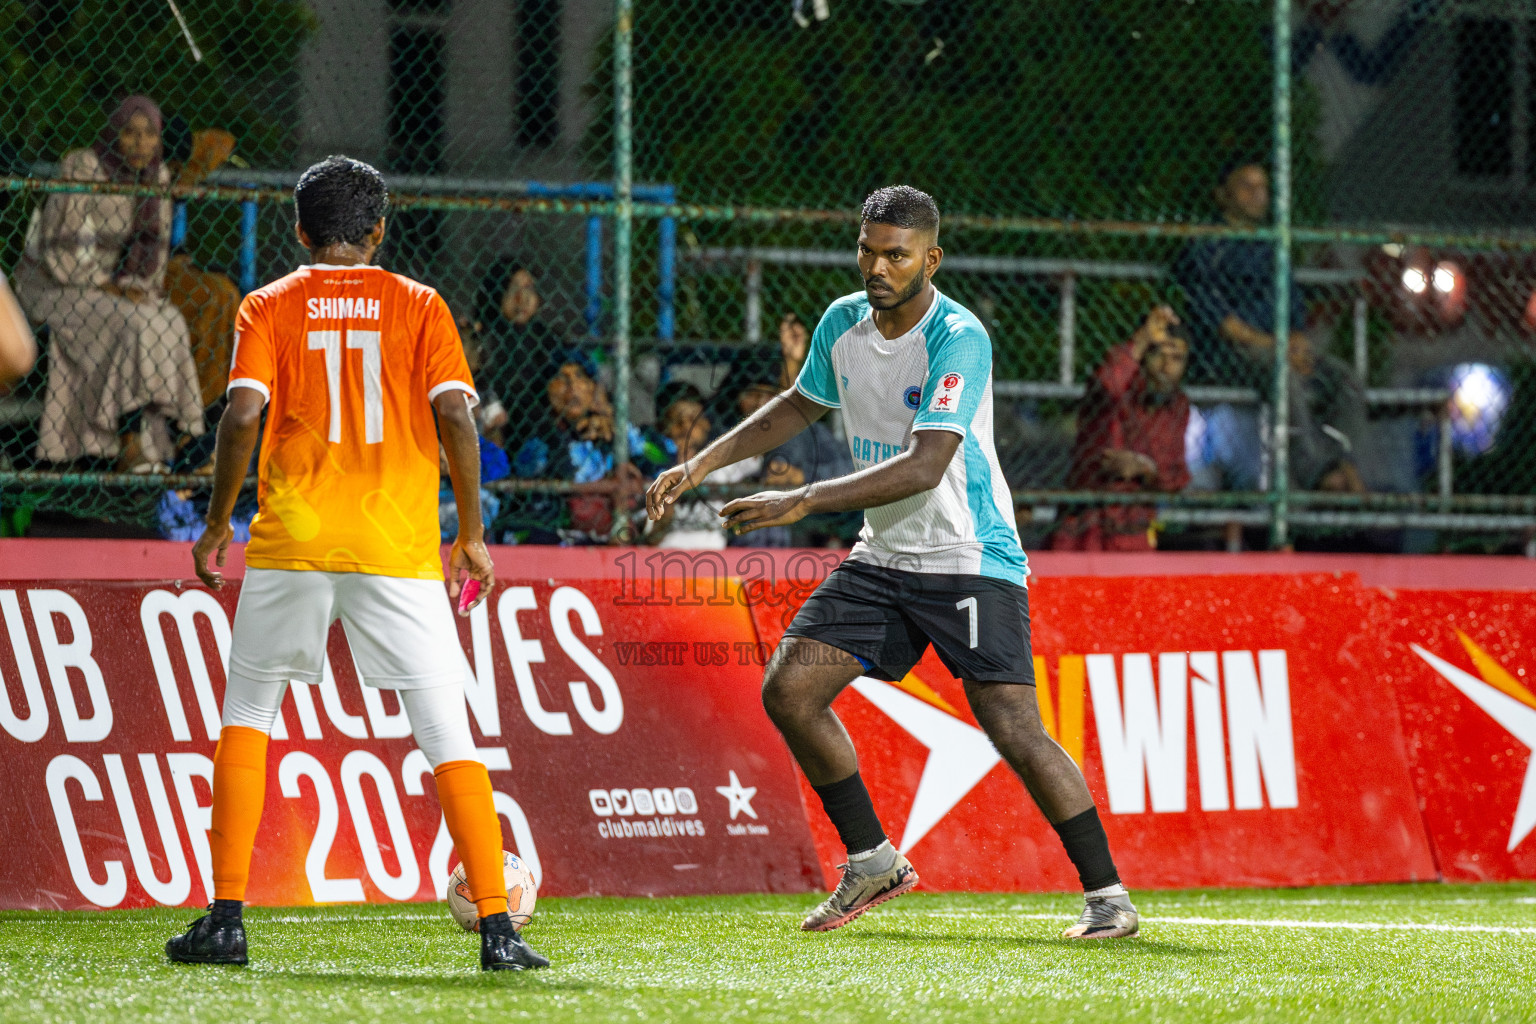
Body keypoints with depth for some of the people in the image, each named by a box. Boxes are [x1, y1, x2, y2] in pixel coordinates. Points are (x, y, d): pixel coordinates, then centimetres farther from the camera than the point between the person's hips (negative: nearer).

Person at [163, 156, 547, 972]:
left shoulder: (269, 307, 7)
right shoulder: (419, 306, 8)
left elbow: (243, 414, -6)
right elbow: (456, 418, -3)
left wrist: (216, 524, 4)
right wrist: (471, 533, 5)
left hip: (292, 539, 0)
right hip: (398, 550, 0)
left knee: (247, 713, 16)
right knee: (446, 733, 1)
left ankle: (226, 918, 8)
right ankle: (497, 928, -8)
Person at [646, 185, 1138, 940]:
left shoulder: (959, 339, -20)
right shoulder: (843, 323, 3)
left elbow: (925, 466, -28)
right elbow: (800, 406, 23)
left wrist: (804, 502, -31)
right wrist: (703, 464, 14)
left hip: (969, 559, -7)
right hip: (883, 558, 7)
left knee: (1013, 730, -16)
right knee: (788, 690, -2)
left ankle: (1107, 894, -5)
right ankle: (873, 862, 12)